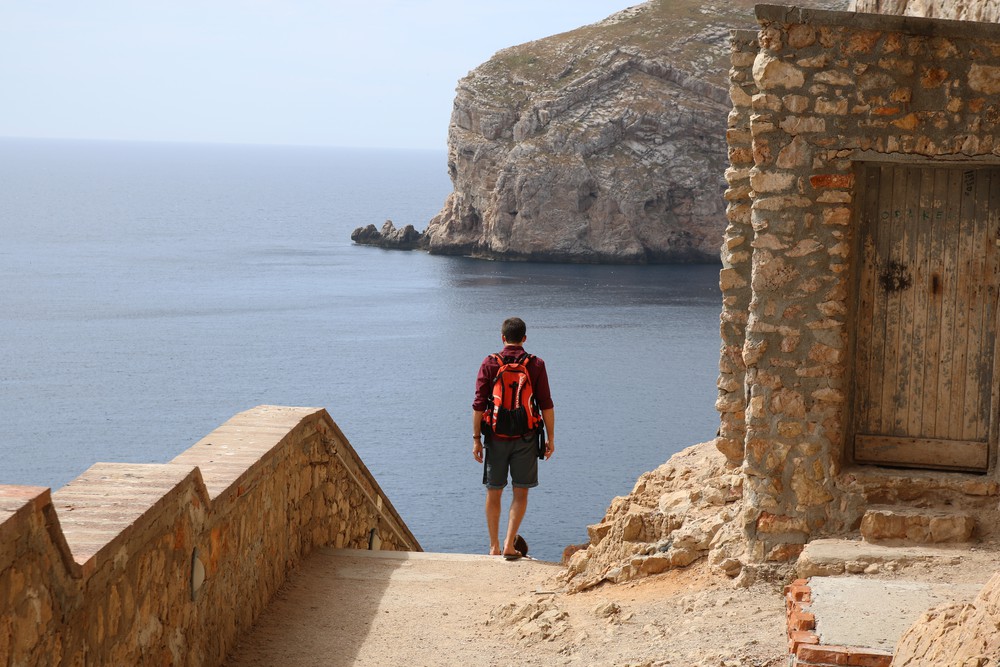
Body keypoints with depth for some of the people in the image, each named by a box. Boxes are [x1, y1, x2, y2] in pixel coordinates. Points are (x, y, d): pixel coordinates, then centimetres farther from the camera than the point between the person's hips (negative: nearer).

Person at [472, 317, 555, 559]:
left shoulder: (489, 364, -2)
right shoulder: (536, 365, -2)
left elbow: (479, 405, -4)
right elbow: (546, 405, -4)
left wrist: (476, 438, 1)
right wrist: (550, 438, 4)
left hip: (496, 437, 1)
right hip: (525, 439, -1)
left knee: (494, 492, 12)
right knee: (520, 493, 7)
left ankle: (494, 547, 16)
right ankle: (509, 545, -4)